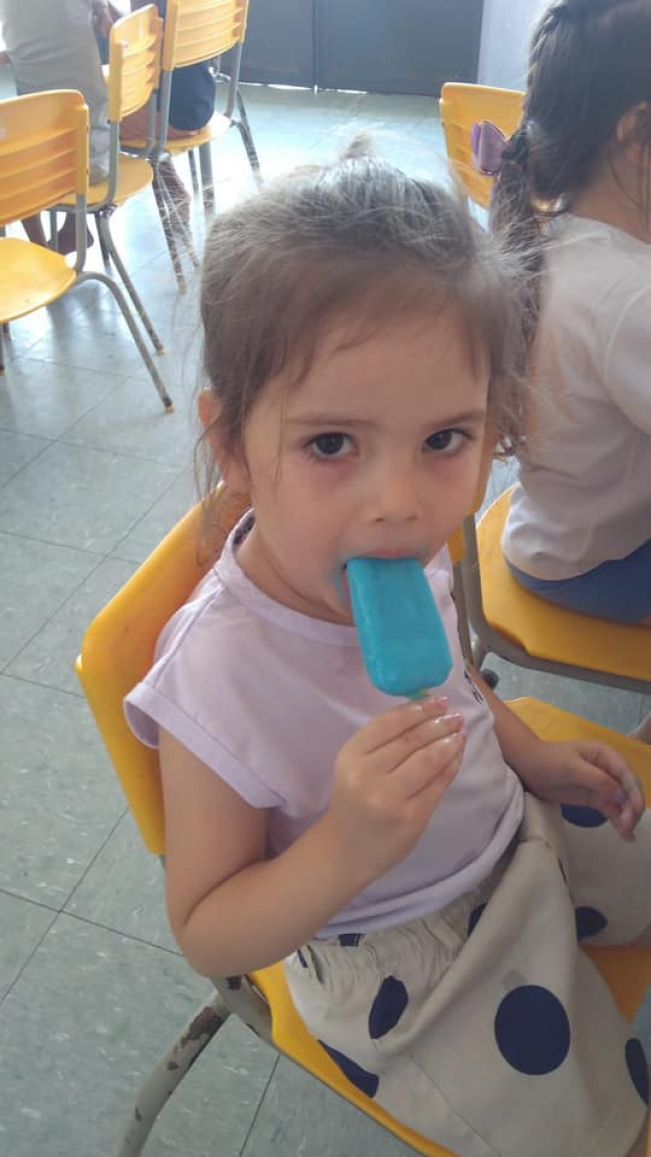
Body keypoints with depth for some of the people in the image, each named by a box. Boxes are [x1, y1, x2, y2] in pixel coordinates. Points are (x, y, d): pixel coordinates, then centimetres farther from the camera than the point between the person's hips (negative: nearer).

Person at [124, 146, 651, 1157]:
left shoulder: (403, 552, -18)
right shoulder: (219, 680, -36)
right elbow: (205, 934, -23)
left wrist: (529, 754, -1)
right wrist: (349, 846, -38)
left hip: (515, 834, 6)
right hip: (407, 962, -5)